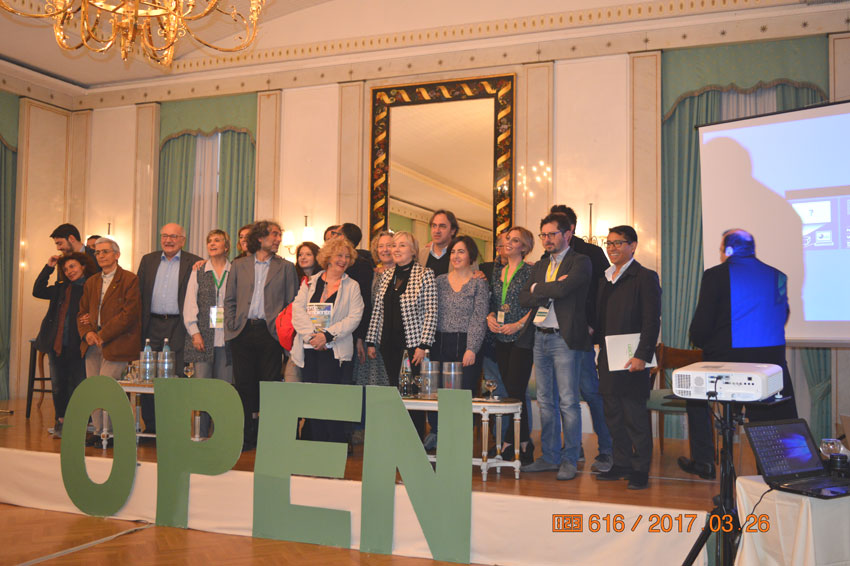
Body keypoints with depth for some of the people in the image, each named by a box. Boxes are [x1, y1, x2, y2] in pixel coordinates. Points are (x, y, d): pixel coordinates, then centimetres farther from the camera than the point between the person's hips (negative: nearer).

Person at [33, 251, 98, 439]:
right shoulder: (61, 288, 15)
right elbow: (37, 291, 6)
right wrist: (48, 267, 3)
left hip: (76, 346, -4)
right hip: (56, 344, 4)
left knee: (77, 386, 0)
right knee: (58, 386, 9)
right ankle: (60, 422, 21)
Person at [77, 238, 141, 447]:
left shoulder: (130, 279, -4)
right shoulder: (91, 282, 18)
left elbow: (129, 313, -12)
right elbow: (82, 312, 17)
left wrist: (103, 335, -13)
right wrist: (87, 332, -4)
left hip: (116, 343, -6)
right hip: (93, 343, 7)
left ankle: (109, 432, 3)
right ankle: (98, 431, 16)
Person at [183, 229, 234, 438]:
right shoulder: (198, 271, 10)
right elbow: (189, 303, 6)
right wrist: (194, 332, -4)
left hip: (226, 337, 0)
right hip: (203, 336, 1)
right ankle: (201, 434, 5)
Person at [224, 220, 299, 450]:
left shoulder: (286, 267, 7)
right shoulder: (239, 265, 12)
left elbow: (292, 304, 4)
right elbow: (229, 300, 13)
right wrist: (231, 327, 2)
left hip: (270, 333, -2)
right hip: (243, 333, 2)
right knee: (244, 384, 4)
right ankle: (247, 437, 13)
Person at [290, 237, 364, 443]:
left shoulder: (352, 286, 7)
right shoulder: (310, 282, 13)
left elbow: (354, 318, -4)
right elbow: (297, 310, 3)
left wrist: (327, 335, -14)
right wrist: (311, 334, -12)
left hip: (335, 350, -3)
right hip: (309, 349, 3)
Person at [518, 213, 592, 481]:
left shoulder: (580, 262, -4)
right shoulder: (540, 266, 17)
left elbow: (562, 289, -21)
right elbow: (524, 299, 5)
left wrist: (537, 288, -3)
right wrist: (551, 290, -10)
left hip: (564, 338, -7)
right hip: (540, 338, 7)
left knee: (568, 402, -3)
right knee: (544, 401, 11)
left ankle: (569, 459, 7)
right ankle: (550, 456, 20)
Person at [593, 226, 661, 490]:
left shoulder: (645, 277, -7)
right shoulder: (605, 278, 16)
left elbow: (652, 321, -12)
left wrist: (641, 356, -19)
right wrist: (598, 343, 10)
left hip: (631, 359, -7)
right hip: (607, 357, 8)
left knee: (636, 416, -1)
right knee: (613, 414, 13)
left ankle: (640, 470, 9)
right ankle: (621, 464, 25)